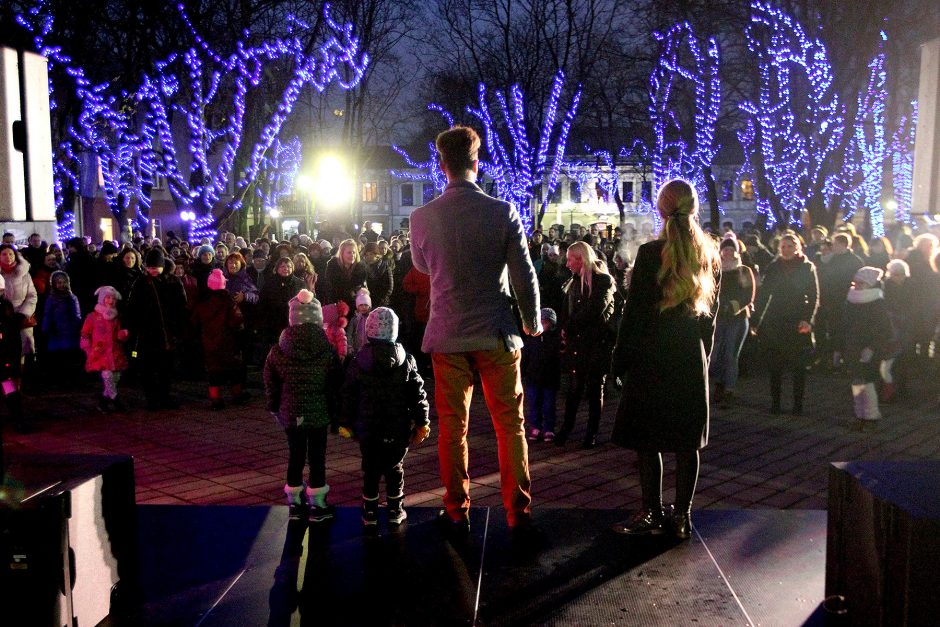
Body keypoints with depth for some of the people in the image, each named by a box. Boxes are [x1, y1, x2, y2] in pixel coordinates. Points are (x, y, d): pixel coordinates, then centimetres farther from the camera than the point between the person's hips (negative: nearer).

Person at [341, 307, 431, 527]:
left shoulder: (358, 362, -3)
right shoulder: (406, 360, -3)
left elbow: (349, 395, 2)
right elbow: (417, 393, -3)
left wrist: (347, 422, 11)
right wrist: (421, 422, 3)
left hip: (368, 428, 0)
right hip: (397, 428, 0)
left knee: (370, 469, 11)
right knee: (394, 468, 12)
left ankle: (370, 512, 16)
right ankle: (395, 511, 17)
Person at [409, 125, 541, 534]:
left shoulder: (422, 218, -4)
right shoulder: (503, 212, -8)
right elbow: (524, 275, -4)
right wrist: (533, 323, 10)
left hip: (447, 336, 1)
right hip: (496, 333, -1)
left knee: (452, 427, 11)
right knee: (510, 425, 9)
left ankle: (458, 513, 19)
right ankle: (519, 512, 14)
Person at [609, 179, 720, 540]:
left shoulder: (651, 253, -12)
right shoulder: (709, 256, 5)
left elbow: (634, 311, -10)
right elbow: (712, 311, 11)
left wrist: (620, 361, -4)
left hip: (651, 358, -5)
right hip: (692, 358, 5)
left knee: (646, 440, 4)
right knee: (687, 440, 10)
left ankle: (652, 515, 9)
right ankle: (682, 516, 16)